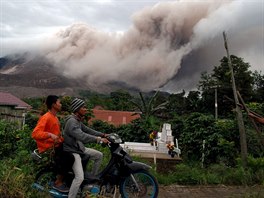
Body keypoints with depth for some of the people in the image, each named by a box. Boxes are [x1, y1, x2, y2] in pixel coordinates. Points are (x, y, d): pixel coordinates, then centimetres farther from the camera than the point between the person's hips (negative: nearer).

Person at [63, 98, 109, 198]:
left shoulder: (78, 120, 8)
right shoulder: (71, 121, -24)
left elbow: (87, 130, 13)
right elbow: (82, 136, -37)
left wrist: (102, 135, 5)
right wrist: (99, 139, -41)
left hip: (79, 148, 10)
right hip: (72, 151, -10)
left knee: (99, 155, 13)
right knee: (80, 177, -20)